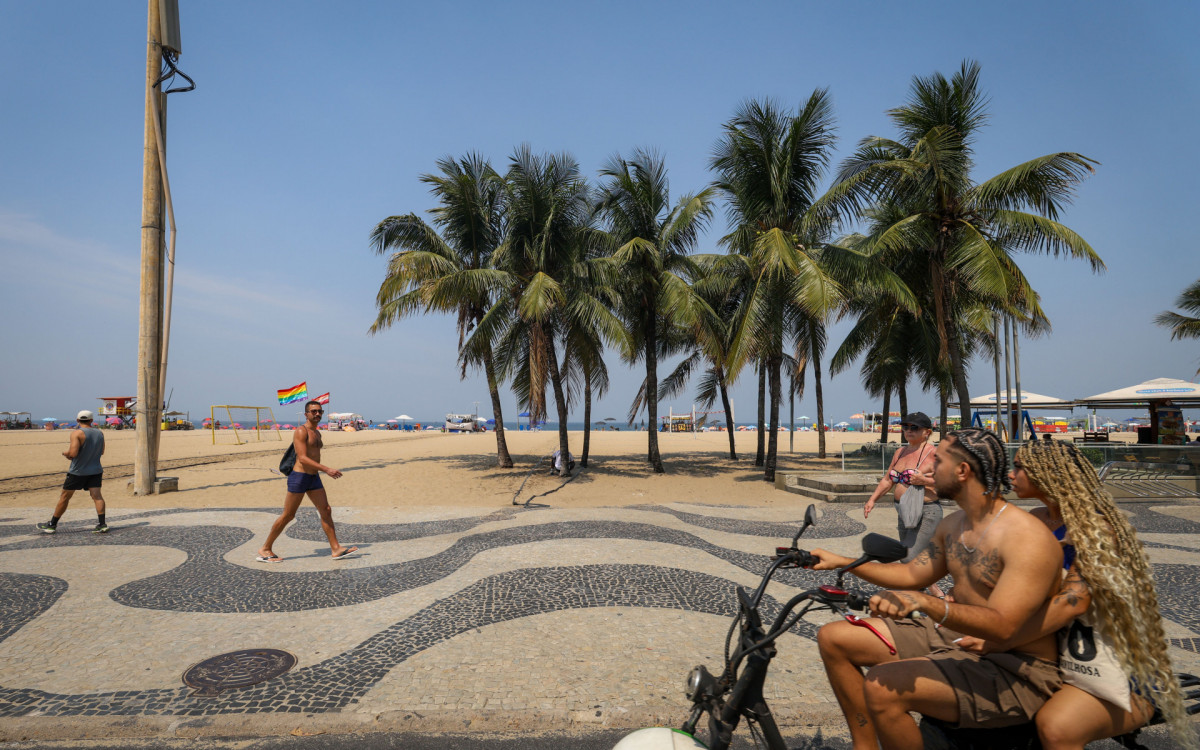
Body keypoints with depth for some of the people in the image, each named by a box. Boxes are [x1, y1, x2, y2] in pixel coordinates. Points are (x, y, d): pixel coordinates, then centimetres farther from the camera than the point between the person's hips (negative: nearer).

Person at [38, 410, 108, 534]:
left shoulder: (77, 433, -13)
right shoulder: (100, 432, 5)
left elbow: (73, 453, -21)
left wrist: (66, 452, -1)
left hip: (78, 471, -4)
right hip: (95, 470, 4)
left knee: (64, 497, 10)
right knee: (96, 495, -3)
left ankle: (52, 525, 22)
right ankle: (102, 524, -14)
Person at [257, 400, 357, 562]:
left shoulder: (317, 433, 15)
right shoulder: (301, 431, -12)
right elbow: (302, 458, -21)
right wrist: (326, 469, -27)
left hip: (314, 478, 8)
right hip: (299, 477, -8)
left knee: (326, 511, 2)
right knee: (288, 516, 0)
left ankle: (336, 549, 3)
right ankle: (265, 550, 14)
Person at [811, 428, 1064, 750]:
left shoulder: (1028, 538, -21)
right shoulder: (953, 524, 7)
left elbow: (1002, 625, -31)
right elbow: (913, 574, 18)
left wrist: (925, 602, -45)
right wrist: (843, 562, 13)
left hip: (1013, 671, -9)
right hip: (953, 638, 9)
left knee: (882, 687, -31)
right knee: (833, 638, 1)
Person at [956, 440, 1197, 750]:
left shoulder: (1092, 525, -17)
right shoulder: (1037, 519, 7)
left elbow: (1074, 600, -28)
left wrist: (999, 641, -29)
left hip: (1118, 668, -7)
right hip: (1060, 654, 7)